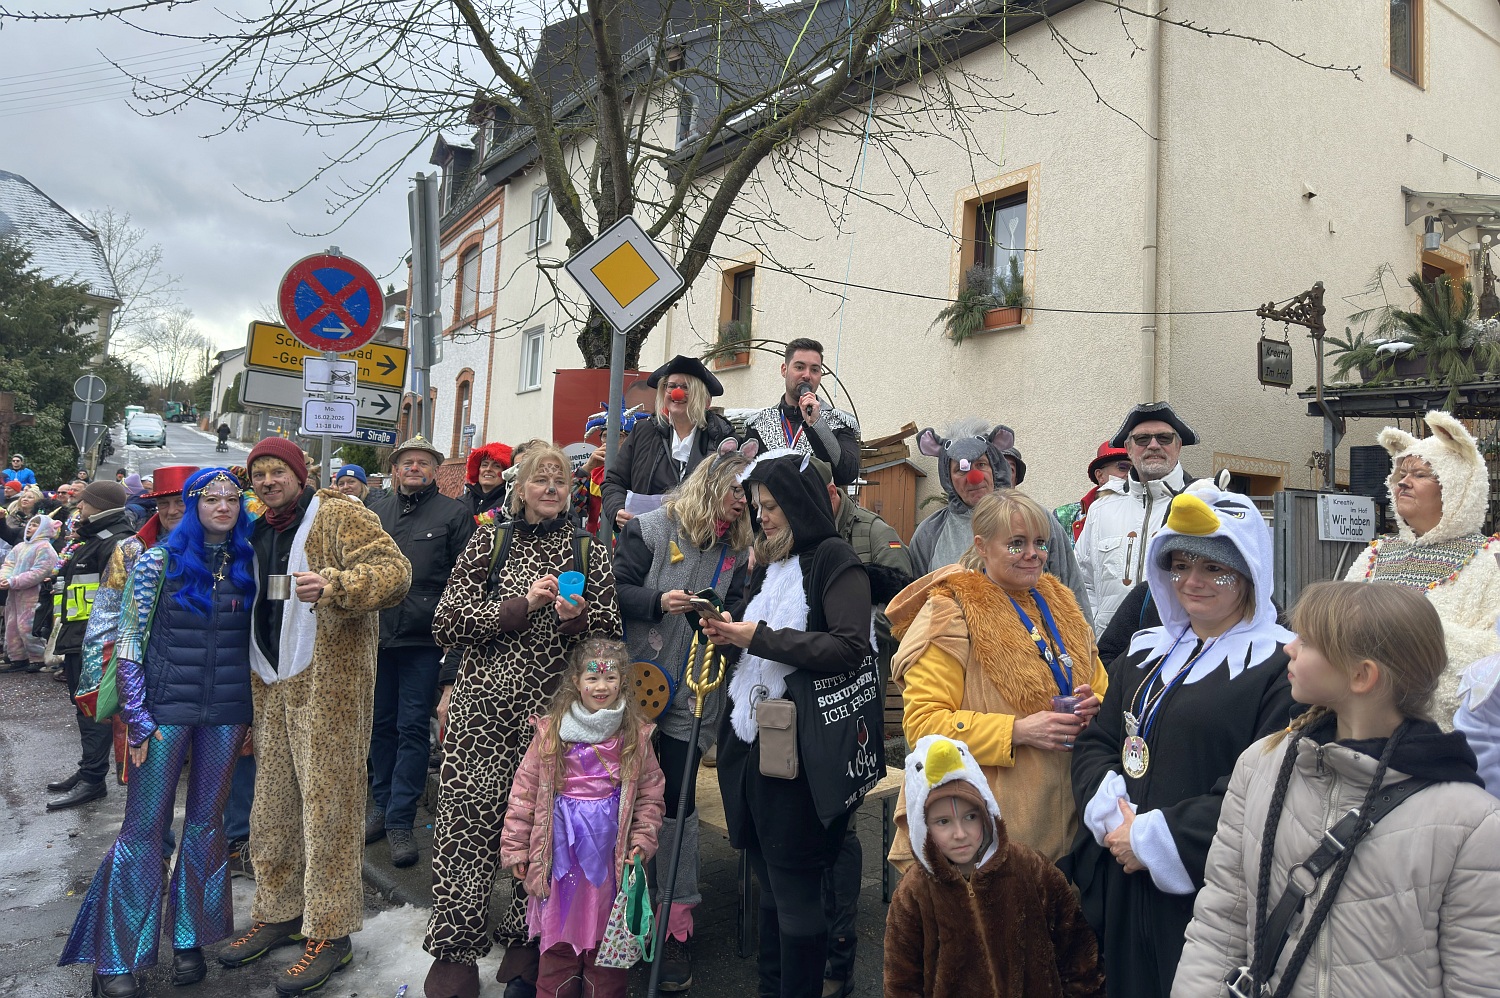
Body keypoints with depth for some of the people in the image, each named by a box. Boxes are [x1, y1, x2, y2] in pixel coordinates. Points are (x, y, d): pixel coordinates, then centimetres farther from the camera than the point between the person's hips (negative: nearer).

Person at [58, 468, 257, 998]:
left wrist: (254, 712, 8)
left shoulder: (249, 564, 4)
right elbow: (130, 640, -4)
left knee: (206, 820, 10)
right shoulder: (159, 562, -4)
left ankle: (190, 939, 24)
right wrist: (137, 718, -7)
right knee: (144, 826, 2)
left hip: (228, 711, 3)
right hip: (166, 709, -2)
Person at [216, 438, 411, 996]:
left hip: (328, 683, -7)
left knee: (326, 802, -3)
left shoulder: (340, 517, -5)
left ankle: (329, 932, 6)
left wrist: (335, 584, -34)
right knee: (272, 803, 13)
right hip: (270, 687, 7)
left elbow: (395, 571, -17)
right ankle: (278, 912, 28)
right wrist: (247, 687, 22)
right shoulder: (258, 532, 18)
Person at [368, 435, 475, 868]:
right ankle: (382, 806, 28)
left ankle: (400, 821, 6)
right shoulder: (378, 513, 13)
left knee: (413, 727, -1)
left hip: (423, 639, -5)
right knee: (381, 723, 13)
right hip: (378, 635, 5)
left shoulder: (455, 514, -2)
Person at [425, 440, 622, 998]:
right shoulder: (490, 539, 6)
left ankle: (526, 949, 21)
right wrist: (524, 603, -13)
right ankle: (455, 952, 13)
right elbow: (447, 621, -3)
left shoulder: (589, 551, 9)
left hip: (555, 711, 1)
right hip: (483, 705, -1)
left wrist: (577, 617, -11)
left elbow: (609, 633, 11)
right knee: (468, 824, -3)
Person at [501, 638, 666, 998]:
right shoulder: (550, 731, -5)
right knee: (559, 929, 12)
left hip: (611, 850, 0)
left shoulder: (636, 735, -3)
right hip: (561, 848, 0)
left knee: (607, 934, 13)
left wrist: (643, 839, -6)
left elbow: (650, 792, 2)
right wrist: (515, 846, -2)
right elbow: (525, 790, -3)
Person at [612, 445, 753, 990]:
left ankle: (677, 924, 17)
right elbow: (615, 592, -8)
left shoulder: (736, 549, 7)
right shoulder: (652, 529, -6)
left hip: (693, 698, 2)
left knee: (678, 803, 4)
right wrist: (659, 602, -23)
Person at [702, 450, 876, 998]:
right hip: (753, 741, 7)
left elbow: (851, 647, -20)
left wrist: (760, 638, -18)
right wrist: (729, 634, 2)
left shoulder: (834, 559, -7)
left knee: (794, 891, 2)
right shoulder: (768, 565, 16)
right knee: (771, 884, 17)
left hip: (802, 745, -7)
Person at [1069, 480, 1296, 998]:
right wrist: (1112, 815, -9)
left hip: (1201, 891, -6)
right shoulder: (1147, 653, 11)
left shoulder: (1277, 666, -11)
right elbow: (1096, 742, 9)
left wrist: (1154, 837, -17)